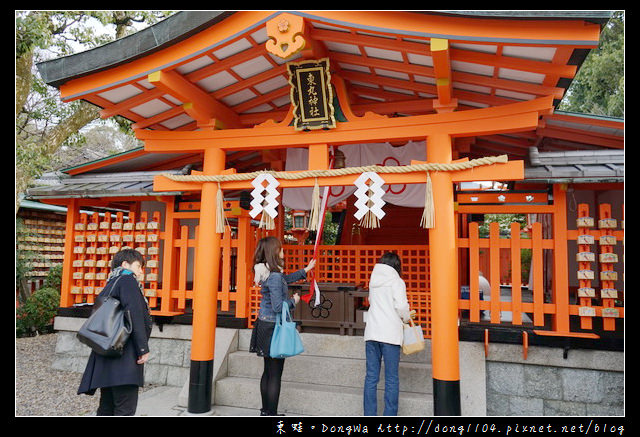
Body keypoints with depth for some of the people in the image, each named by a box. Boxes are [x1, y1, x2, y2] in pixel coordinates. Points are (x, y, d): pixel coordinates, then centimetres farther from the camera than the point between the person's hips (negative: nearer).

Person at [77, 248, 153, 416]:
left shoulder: (109, 285, 21)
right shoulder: (127, 279, -7)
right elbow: (135, 315, -17)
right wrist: (143, 348, -16)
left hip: (107, 354, 10)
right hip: (124, 357, -10)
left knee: (107, 406, 15)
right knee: (125, 408, -9)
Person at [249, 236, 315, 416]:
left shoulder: (269, 273, 8)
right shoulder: (275, 276, -21)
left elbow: (286, 278, 27)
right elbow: (278, 307, -24)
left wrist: (306, 270, 32)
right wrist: (293, 301, -6)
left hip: (265, 325, 10)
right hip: (274, 328, -10)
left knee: (268, 371, 18)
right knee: (275, 374, -1)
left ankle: (265, 411, 28)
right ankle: (272, 414, 7)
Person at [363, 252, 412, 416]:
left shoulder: (374, 281, 15)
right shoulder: (397, 281, -2)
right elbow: (401, 306, -12)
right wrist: (407, 317, 10)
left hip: (371, 333, 5)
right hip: (390, 334, -5)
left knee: (371, 376, 8)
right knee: (391, 378, 3)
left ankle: (369, 414, 11)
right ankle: (390, 414, 5)